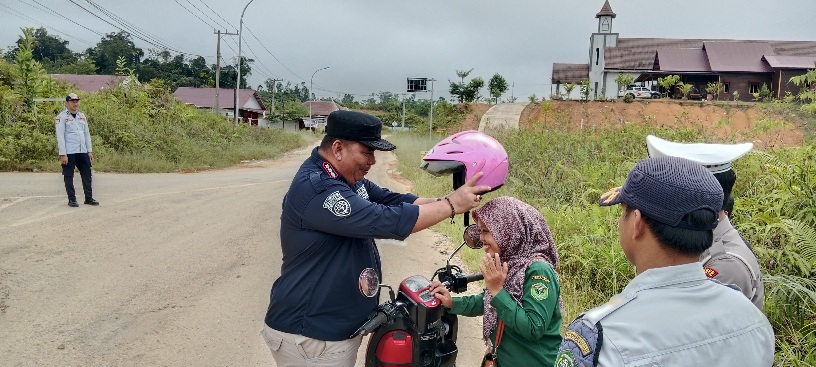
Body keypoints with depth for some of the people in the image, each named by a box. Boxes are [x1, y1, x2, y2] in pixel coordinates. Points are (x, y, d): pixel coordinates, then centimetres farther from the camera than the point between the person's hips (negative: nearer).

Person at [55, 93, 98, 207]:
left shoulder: (82, 116, 15)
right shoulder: (61, 117, -4)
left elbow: (87, 134, 17)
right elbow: (60, 136, -9)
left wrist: (90, 151, 11)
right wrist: (63, 154, -14)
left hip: (83, 152, 6)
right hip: (69, 153, -5)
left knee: (87, 174, 6)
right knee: (69, 176, 2)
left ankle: (89, 198, 14)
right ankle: (72, 200, 10)